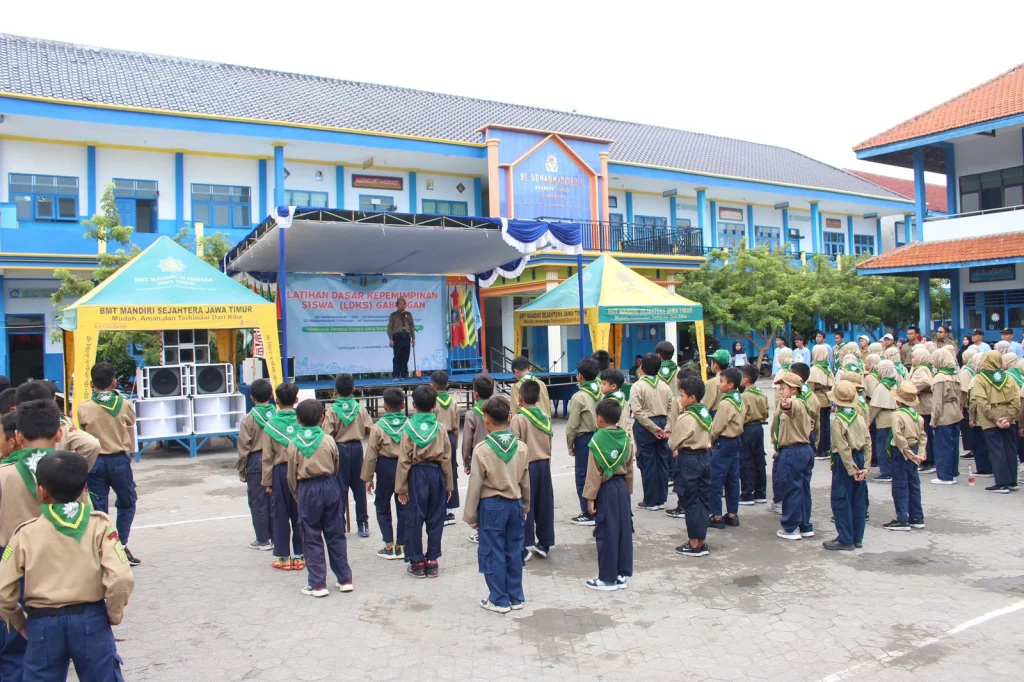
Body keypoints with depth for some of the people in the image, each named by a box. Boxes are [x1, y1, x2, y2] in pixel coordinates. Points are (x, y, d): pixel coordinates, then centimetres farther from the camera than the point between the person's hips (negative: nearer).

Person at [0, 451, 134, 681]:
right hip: (91, 621, 0)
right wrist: (114, 615, -1)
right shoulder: (99, 525, -8)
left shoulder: (26, 533, -5)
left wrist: (19, 624, 12)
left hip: (43, 625, 1)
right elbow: (122, 579, -18)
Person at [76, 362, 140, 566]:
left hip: (94, 461, 0)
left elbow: (83, 427, 7)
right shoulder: (124, 404, -7)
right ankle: (121, 545, 8)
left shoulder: (83, 408, -8)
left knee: (98, 507, 6)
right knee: (127, 503, 15)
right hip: (119, 460, 0)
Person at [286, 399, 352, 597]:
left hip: (307, 490, -2)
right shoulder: (328, 440, -3)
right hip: (330, 486, 2)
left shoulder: (294, 444, -5)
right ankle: (345, 579, 16)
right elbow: (336, 467, 6)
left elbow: (292, 475, 0)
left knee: (312, 538, 6)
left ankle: (317, 584, 8)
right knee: (336, 535, 11)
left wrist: (296, 495, 15)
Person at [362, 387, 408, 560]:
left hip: (386, 468, -2)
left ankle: (389, 546, 12)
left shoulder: (378, 427, -10)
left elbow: (371, 455, -7)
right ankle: (400, 546, 18)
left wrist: (368, 478, 3)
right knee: (403, 507, 12)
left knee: (382, 506, 13)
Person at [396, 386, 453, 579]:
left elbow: (404, 460, -5)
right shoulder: (439, 427, -2)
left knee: (414, 519, 7)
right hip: (436, 474, 2)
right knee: (435, 519, 9)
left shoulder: (409, 427, -5)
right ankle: (432, 562, 15)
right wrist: (448, 484, 9)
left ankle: (417, 562, 12)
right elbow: (446, 458, 0)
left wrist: (401, 487, 1)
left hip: (417, 474, -2)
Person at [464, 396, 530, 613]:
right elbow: (525, 482, 7)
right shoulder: (521, 447, -1)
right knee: (514, 551, 13)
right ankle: (516, 597, 23)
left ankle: (499, 599, 14)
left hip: (491, 505, -5)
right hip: (515, 503, 5)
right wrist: (525, 507, 21)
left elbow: (475, 485, -10)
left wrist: (470, 515, 0)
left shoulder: (482, 449, -15)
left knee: (493, 553, 7)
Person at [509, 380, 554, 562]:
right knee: (544, 504, 11)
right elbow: (549, 444, 11)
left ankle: (526, 546, 4)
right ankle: (544, 543, 20)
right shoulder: (545, 417, 5)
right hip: (544, 465, 6)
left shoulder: (518, 419, -13)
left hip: (526, 465, -5)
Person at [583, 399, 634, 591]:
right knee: (624, 531, 11)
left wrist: (590, 498, -9)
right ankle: (623, 575, 20)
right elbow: (629, 469, 10)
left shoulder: (598, 440, -14)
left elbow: (594, 473, -13)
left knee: (607, 534, 1)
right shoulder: (625, 438, 4)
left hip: (605, 489, -6)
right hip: (622, 487, 6)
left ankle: (607, 578, 9)